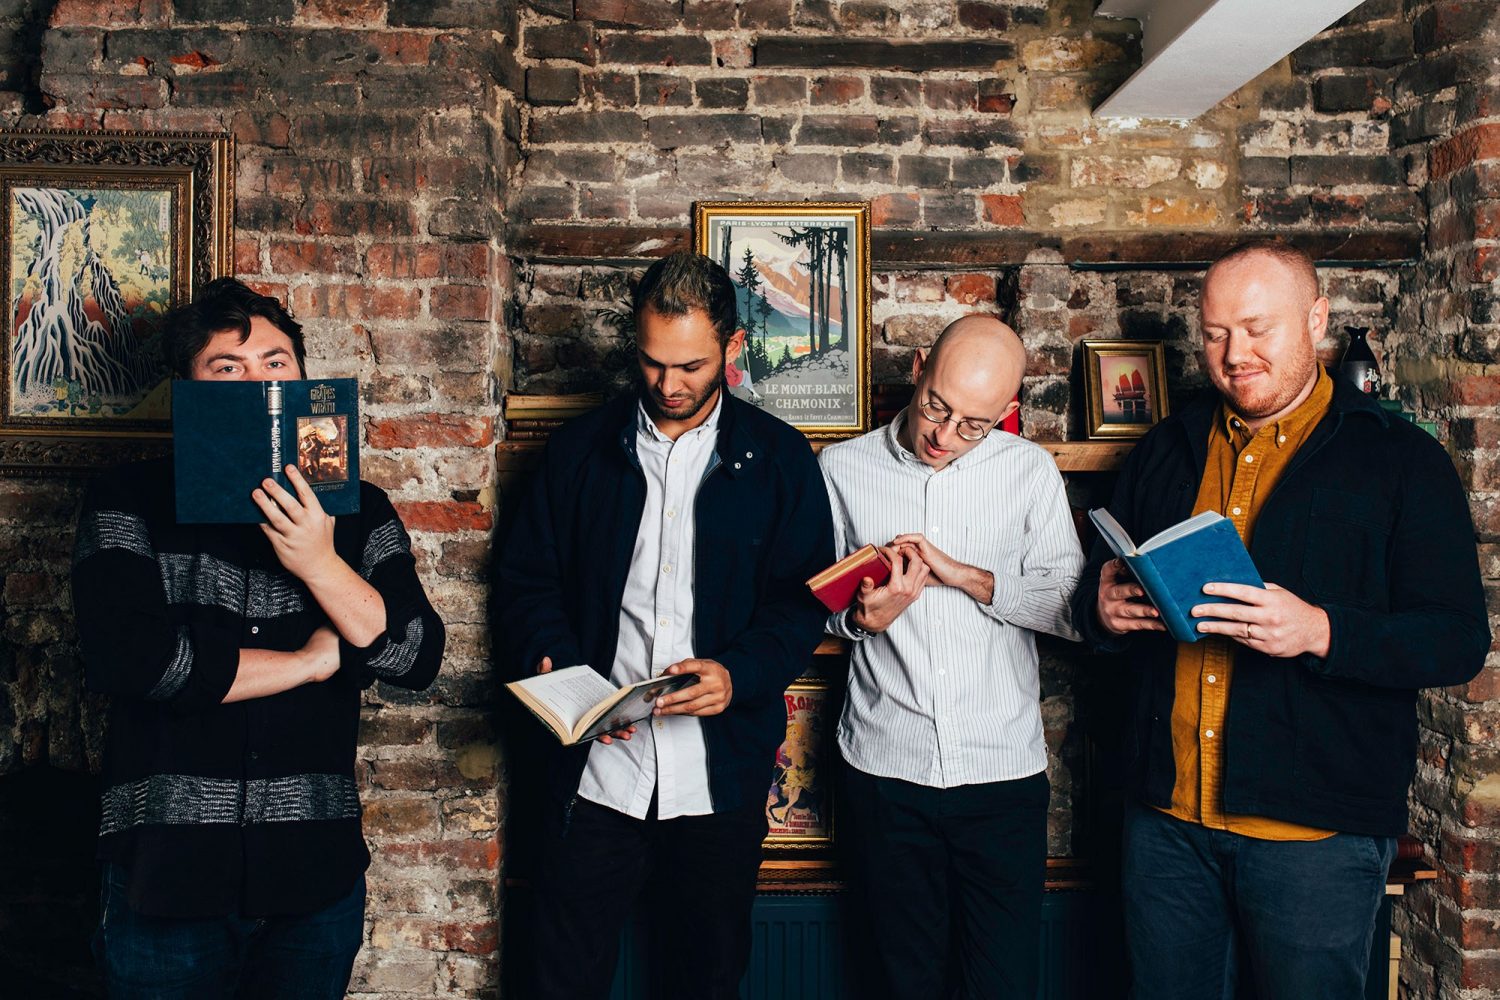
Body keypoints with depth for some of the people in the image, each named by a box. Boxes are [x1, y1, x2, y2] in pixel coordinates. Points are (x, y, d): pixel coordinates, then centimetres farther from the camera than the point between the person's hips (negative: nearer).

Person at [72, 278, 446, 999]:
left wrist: (320, 565, -19)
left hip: (317, 874, 2)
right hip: (165, 871, -2)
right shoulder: (130, 502, -2)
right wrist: (313, 660, -11)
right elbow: (120, 656, -17)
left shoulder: (357, 510, 4)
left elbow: (418, 660, -4)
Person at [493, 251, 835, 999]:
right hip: (596, 764, 1)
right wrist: (555, 661, -11)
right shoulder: (582, 448, 6)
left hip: (720, 771, 0)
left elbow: (804, 599, 1)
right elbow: (526, 579, 8)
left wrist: (741, 673, -17)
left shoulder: (779, 459, 2)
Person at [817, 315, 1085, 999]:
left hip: (1004, 769, 0)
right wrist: (860, 616, -14)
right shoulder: (842, 469, 2)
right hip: (886, 769, 0)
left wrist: (963, 575, -13)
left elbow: (1073, 608, -2)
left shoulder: (1030, 469, 2)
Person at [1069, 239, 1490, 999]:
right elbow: (1099, 589, 18)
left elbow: (1459, 641, -8)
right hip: (1168, 815, 4)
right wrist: (1105, 607, -7)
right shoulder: (1165, 452, 11)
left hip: (1317, 827, -4)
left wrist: (1319, 631, -25)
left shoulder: (1401, 461, -2)